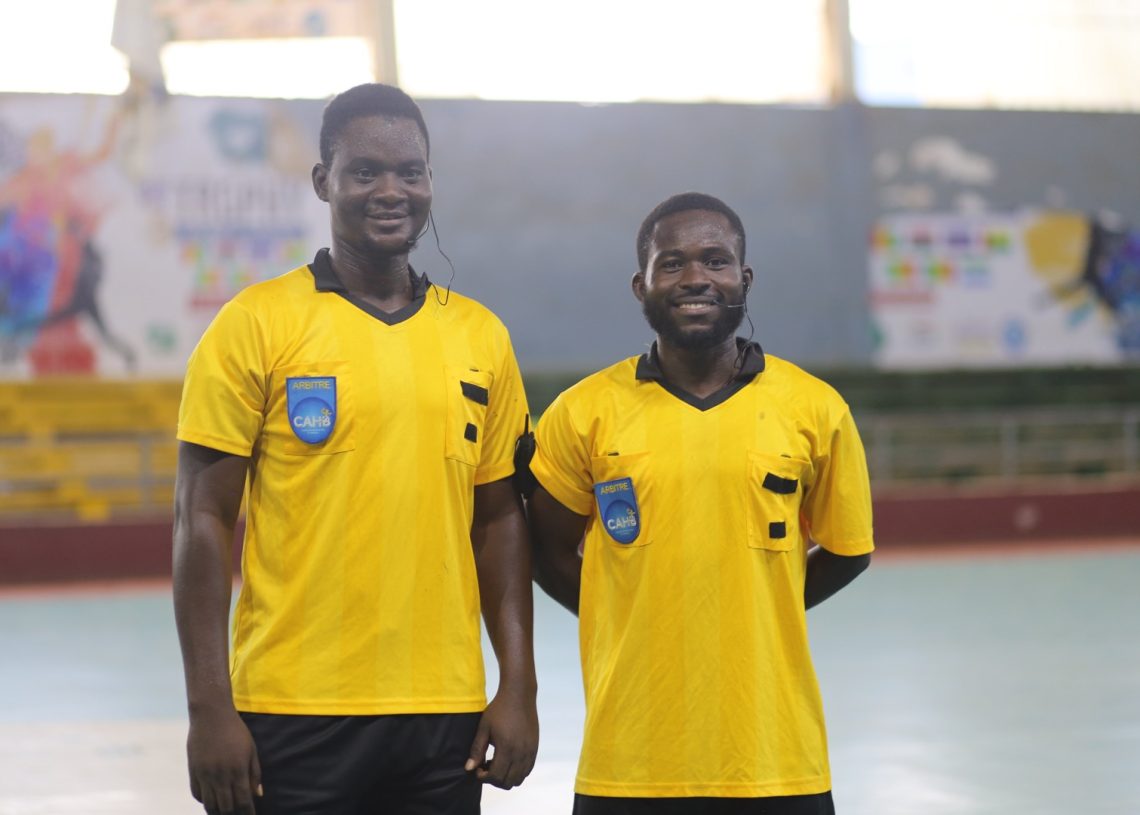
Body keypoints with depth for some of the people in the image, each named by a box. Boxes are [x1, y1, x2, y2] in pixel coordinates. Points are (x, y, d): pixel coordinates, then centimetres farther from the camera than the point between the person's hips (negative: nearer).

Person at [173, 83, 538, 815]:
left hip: (445, 718, 4)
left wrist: (519, 689, 6)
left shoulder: (481, 336, 9)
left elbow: (500, 520, 13)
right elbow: (203, 520, -4)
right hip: (295, 717, -3)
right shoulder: (256, 324, -3)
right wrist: (209, 709, -10)